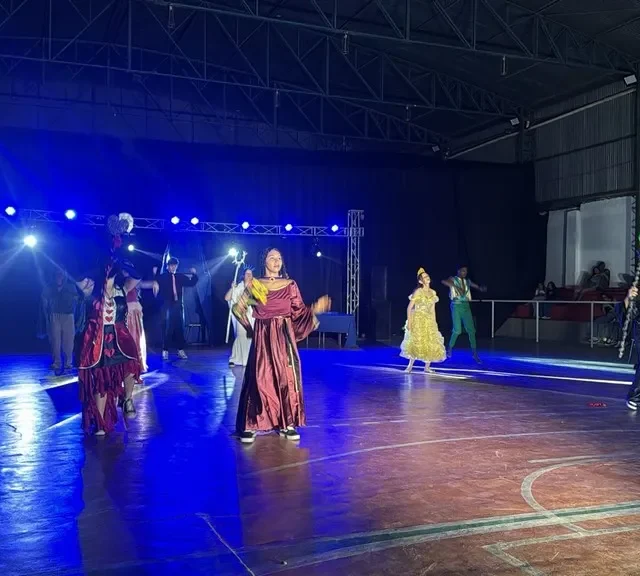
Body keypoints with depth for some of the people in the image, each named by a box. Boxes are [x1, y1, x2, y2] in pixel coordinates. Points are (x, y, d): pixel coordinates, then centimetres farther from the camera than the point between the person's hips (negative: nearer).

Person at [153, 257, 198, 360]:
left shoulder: (180, 277, 11)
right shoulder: (162, 277, 2)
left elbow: (192, 283, 16)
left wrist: (194, 274, 5)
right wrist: (154, 275, -18)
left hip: (178, 305, 4)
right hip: (167, 306, -3)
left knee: (180, 328, 7)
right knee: (167, 328, -4)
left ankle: (181, 350, 13)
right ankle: (165, 351, 2)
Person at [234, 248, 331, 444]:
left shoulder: (290, 285, 6)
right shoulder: (254, 285, 3)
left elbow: (299, 311, 5)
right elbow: (238, 309, 7)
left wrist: (315, 309, -10)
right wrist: (249, 326, -7)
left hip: (285, 336, 2)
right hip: (263, 337, -1)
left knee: (287, 377, 0)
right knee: (260, 378, -5)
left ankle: (287, 424, 10)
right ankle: (250, 425, 1)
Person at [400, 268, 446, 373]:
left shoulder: (433, 292, 7)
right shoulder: (418, 292, -9)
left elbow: (433, 309, 13)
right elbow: (409, 308, -9)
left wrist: (434, 323, 10)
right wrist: (409, 322, -15)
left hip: (429, 321, 5)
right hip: (418, 320, -5)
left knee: (430, 343, 0)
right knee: (417, 343, -6)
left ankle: (427, 367, 11)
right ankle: (410, 366, 6)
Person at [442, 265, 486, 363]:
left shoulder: (468, 281, 14)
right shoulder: (453, 279, -1)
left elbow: (478, 287, 18)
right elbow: (444, 281, -22)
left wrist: (482, 288, -7)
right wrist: (456, 287, -32)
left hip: (466, 306, 4)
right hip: (456, 306, -4)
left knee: (471, 330, -2)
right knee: (457, 330, -7)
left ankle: (475, 353, 2)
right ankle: (450, 349, 16)